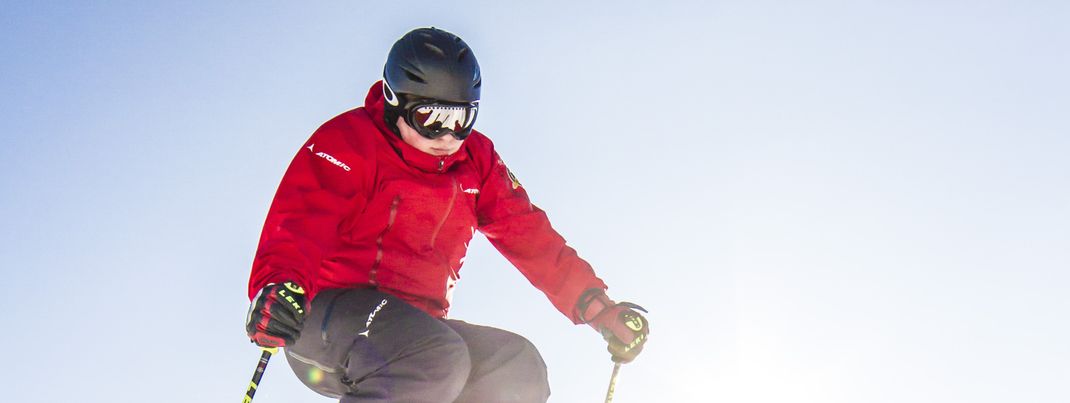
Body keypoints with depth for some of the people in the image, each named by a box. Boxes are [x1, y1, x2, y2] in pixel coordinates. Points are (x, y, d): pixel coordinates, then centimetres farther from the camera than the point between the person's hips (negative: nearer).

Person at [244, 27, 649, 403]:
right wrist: (278, 285, -40)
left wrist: (599, 309, 4)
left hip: (414, 327, 7)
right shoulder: (350, 139, -5)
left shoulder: (476, 160, 13)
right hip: (325, 311, -7)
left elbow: (530, 236, 12)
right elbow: (301, 219, -18)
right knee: (439, 358, -33)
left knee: (519, 369, -12)